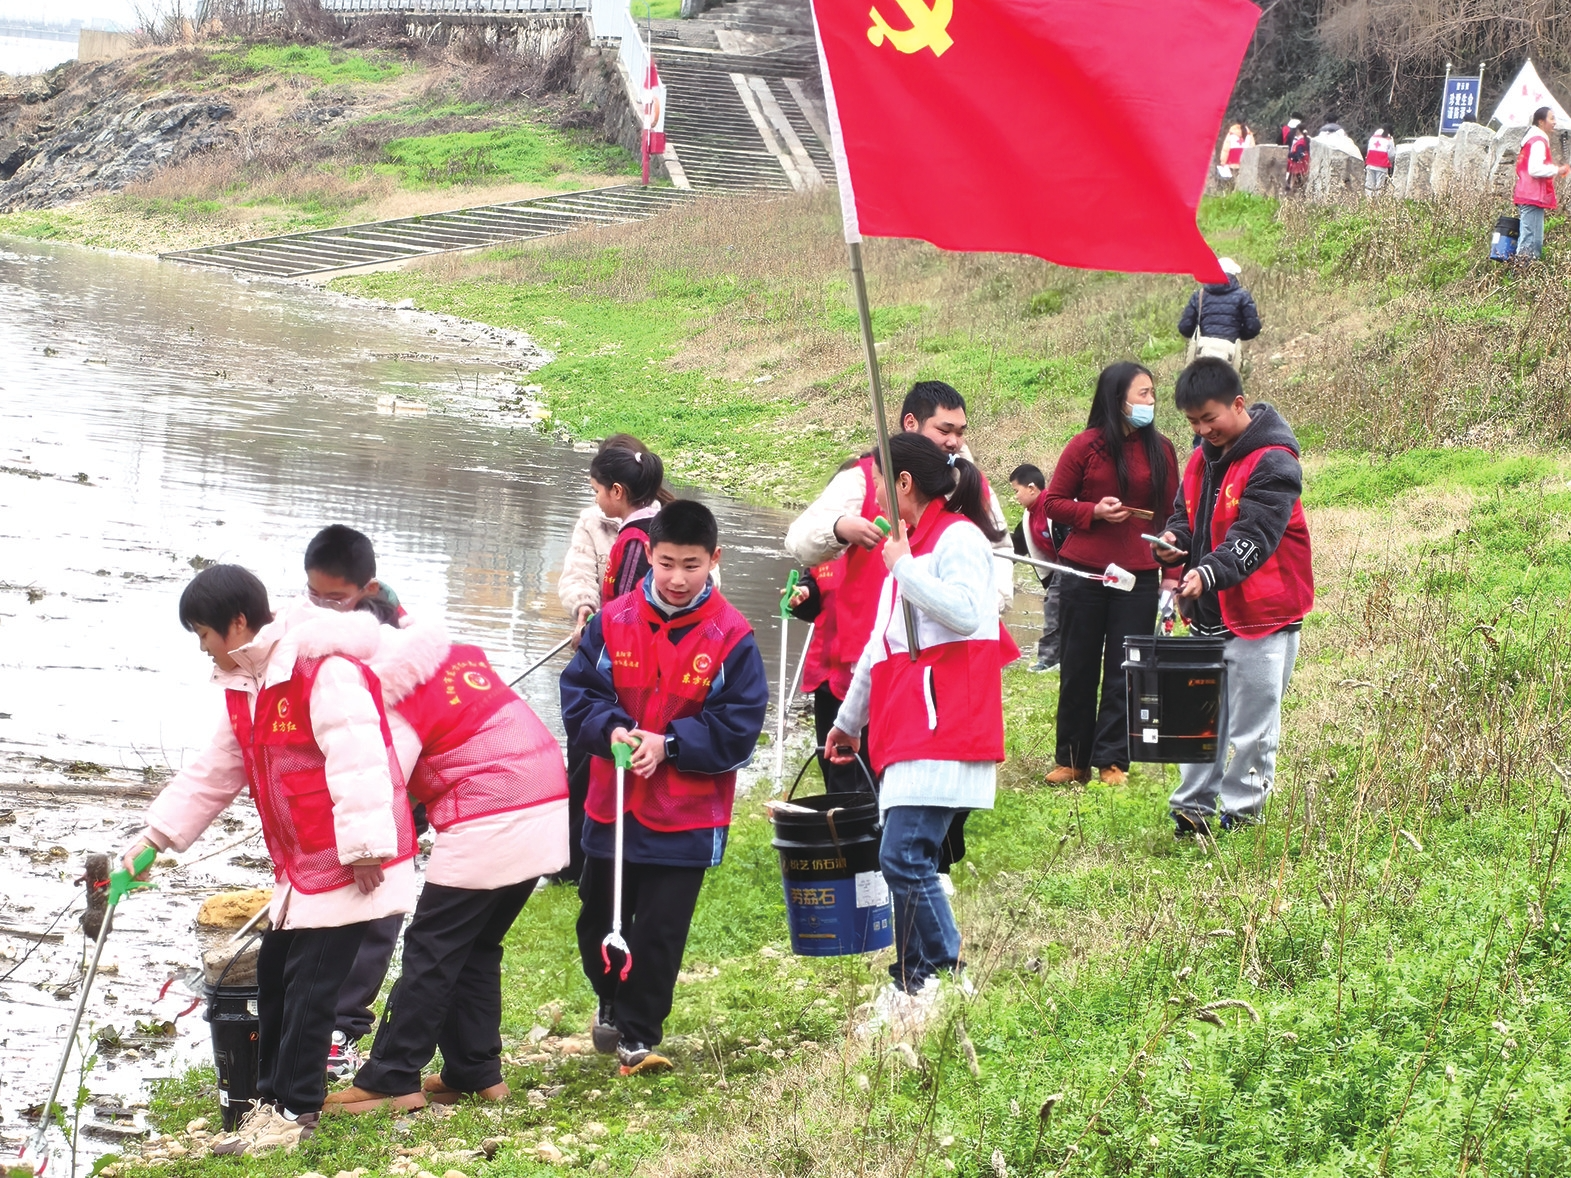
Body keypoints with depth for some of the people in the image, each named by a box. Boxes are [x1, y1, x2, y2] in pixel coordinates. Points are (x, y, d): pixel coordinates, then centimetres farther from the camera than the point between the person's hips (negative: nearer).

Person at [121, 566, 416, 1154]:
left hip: (347, 865, -10)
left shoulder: (326, 671, -21)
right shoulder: (245, 686, 12)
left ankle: (294, 1110, 2)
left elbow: (358, 762, -26)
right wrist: (157, 834, 19)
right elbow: (214, 773, 20)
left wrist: (363, 848, -27)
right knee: (275, 975, 13)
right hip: (298, 864, 10)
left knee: (309, 985, -6)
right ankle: (274, 1096, 23)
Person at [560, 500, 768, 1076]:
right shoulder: (613, 622, -2)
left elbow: (738, 727, -10)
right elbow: (578, 690, 0)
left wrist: (669, 743, -19)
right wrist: (609, 729, -20)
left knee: (660, 931, -1)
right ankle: (613, 1003, 43)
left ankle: (638, 1035, 13)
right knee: (599, 921, 16)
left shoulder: (731, 638, -9)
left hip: (686, 817, -3)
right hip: (612, 807, 3)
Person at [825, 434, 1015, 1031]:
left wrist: (902, 569, -15)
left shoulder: (958, 538, -6)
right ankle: (911, 989, 11)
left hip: (944, 730, -10)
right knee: (903, 860, 7)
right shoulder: (908, 544, 23)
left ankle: (947, 985, -11)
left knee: (905, 857, -16)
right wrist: (850, 720, 38)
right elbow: (880, 646, 32)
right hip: (908, 730, 10)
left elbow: (965, 611, -25)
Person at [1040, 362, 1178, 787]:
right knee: (1078, 670, 6)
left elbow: (1171, 513, 10)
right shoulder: (1086, 446, -1)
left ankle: (1112, 760, 6)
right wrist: (1094, 511, -13)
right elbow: (1053, 501, 4)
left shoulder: (1160, 450, 6)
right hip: (1085, 573, -1)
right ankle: (1072, 759, 15)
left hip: (1138, 574, 1)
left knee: (1124, 673, 0)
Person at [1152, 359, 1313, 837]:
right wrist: (1171, 543, -5)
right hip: (1207, 617, 8)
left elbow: (1254, 537, -24)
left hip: (1260, 618, -7)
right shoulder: (1202, 459, 11)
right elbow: (1186, 516, 20)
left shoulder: (1273, 464, -15)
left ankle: (1241, 817, 8)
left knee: (1252, 729, 0)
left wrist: (1209, 573, -40)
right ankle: (1192, 810, 13)